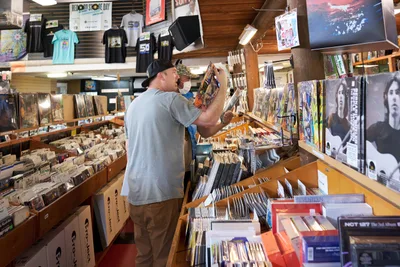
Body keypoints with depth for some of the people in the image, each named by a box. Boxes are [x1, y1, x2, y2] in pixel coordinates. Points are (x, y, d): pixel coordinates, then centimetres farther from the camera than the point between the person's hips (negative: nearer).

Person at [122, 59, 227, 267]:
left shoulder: (133, 105, 15)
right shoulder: (170, 99, -10)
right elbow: (209, 120, -16)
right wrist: (223, 84, -4)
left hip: (136, 192, 8)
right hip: (161, 192, -8)